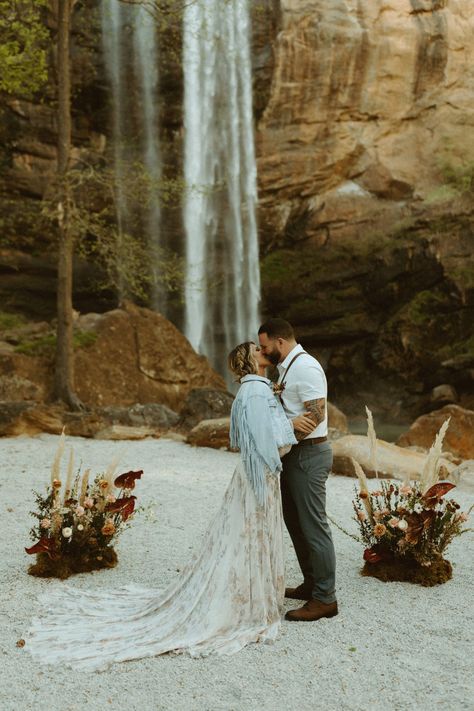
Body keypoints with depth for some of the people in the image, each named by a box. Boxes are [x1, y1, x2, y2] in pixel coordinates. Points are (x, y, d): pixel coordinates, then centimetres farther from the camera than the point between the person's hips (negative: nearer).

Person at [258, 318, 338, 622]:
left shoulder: (305, 367, -17)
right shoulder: (287, 367, 15)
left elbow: (316, 415, -23)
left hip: (309, 454, -11)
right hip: (295, 455, 11)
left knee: (314, 526, -5)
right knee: (295, 522, 18)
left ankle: (325, 599, 3)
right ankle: (311, 585, 30)